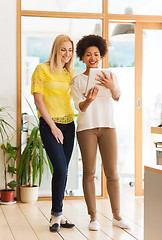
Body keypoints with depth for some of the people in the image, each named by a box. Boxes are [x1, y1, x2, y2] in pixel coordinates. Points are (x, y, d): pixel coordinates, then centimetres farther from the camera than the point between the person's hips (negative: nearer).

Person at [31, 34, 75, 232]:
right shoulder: (42, 70, -3)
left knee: (63, 171, 5)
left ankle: (56, 215, 15)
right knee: (60, 169, -14)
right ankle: (56, 214, 0)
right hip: (49, 125, -5)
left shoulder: (70, 73, 14)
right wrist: (52, 126, -11)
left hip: (68, 125, 6)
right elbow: (38, 100, -8)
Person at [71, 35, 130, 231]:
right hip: (86, 127, -1)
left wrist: (112, 87, -28)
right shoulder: (77, 80, 5)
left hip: (107, 126, 1)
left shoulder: (109, 76, 10)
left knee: (112, 172, 1)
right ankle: (93, 217, 8)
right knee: (89, 173, 0)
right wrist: (89, 100, -28)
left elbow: (117, 97, -6)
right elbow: (80, 107, -5)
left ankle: (116, 215, 11)